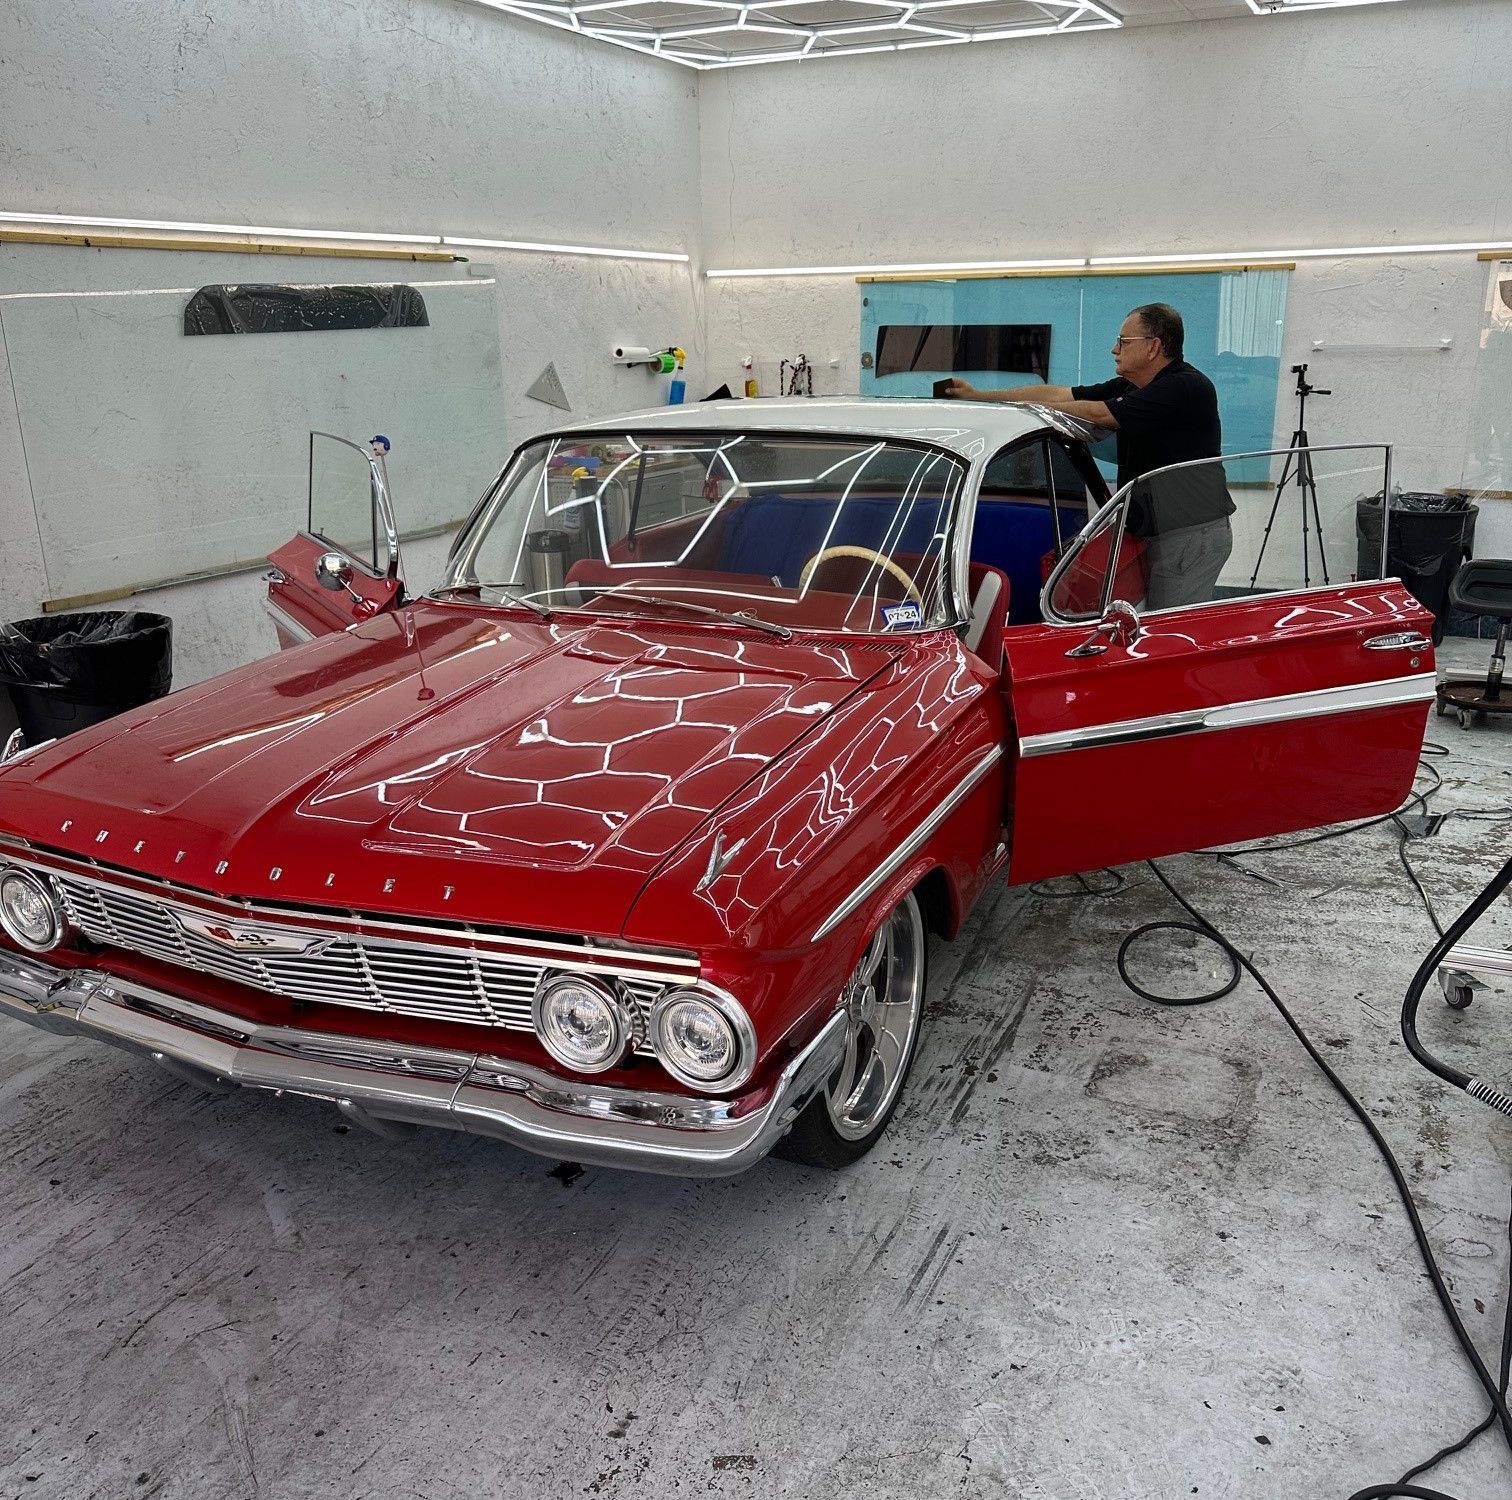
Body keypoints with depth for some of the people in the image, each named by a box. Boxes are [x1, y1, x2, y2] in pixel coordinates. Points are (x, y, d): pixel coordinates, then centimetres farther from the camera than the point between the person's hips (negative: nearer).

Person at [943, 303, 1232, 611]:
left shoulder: (1186, 386, -16)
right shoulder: (1130, 387, 13)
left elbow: (1097, 414, -19)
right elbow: (1059, 393, 11)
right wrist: (977, 396, 9)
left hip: (1192, 536, -9)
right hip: (1163, 534, 9)